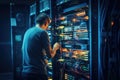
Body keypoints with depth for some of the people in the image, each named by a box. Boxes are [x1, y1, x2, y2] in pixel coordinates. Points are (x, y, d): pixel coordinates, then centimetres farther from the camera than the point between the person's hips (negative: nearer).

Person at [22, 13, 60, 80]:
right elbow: (50, 55, -12)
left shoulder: (28, 32, 11)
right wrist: (55, 48, 10)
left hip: (25, 72, 8)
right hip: (38, 73, -7)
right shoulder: (42, 32, -11)